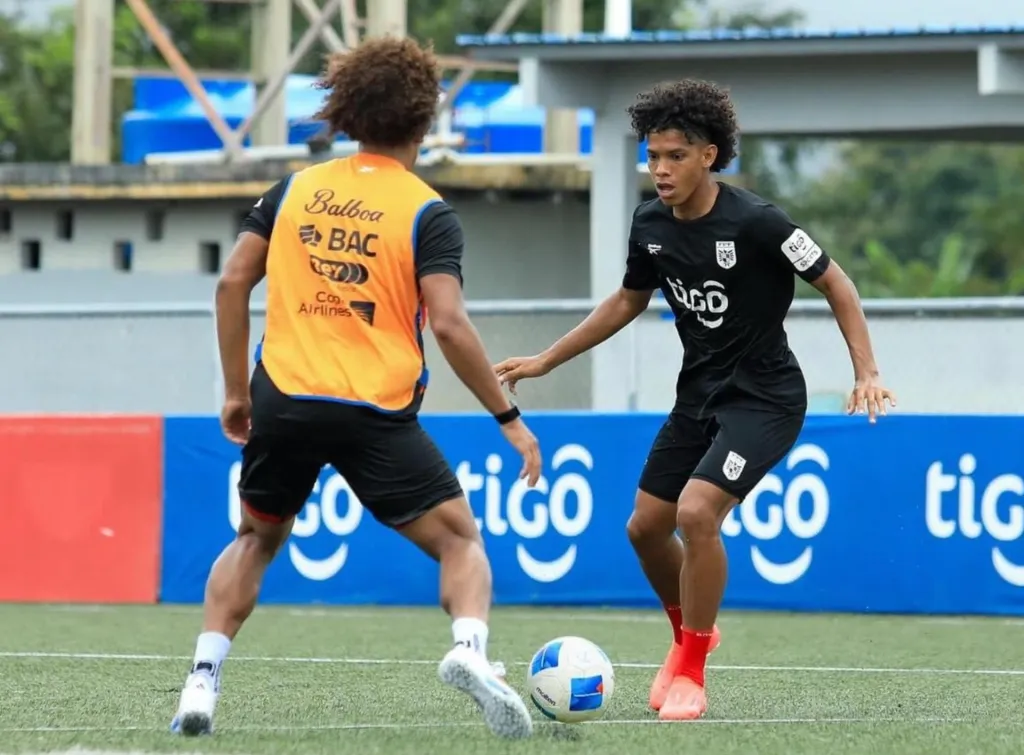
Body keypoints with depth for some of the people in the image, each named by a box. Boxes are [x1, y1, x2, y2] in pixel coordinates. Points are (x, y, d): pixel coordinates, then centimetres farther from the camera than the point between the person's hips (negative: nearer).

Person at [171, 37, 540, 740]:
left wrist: (237, 391, 16)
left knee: (257, 539, 25)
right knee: (461, 539, 6)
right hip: (377, 415, -3)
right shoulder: (428, 213, -3)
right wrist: (510, 417, -6)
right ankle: (469, 649, -24)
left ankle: (202, 683, 12)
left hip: (283, 400, 3)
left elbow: (233, 282, 7)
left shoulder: (294, 189, 10)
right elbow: (448, 324, -12)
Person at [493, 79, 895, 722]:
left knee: (696, 513, -25)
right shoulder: (651, 225, -2)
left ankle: (690, 673, -8)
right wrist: (546, 361, 17)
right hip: (699, 396, 7)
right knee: (645, 528, 9)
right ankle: (692, 633, 38)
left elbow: (835, 284, -13)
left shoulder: (756, 222, -22)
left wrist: (867, 372, -23)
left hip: (764, 397, -7)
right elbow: (629, 301, 17)